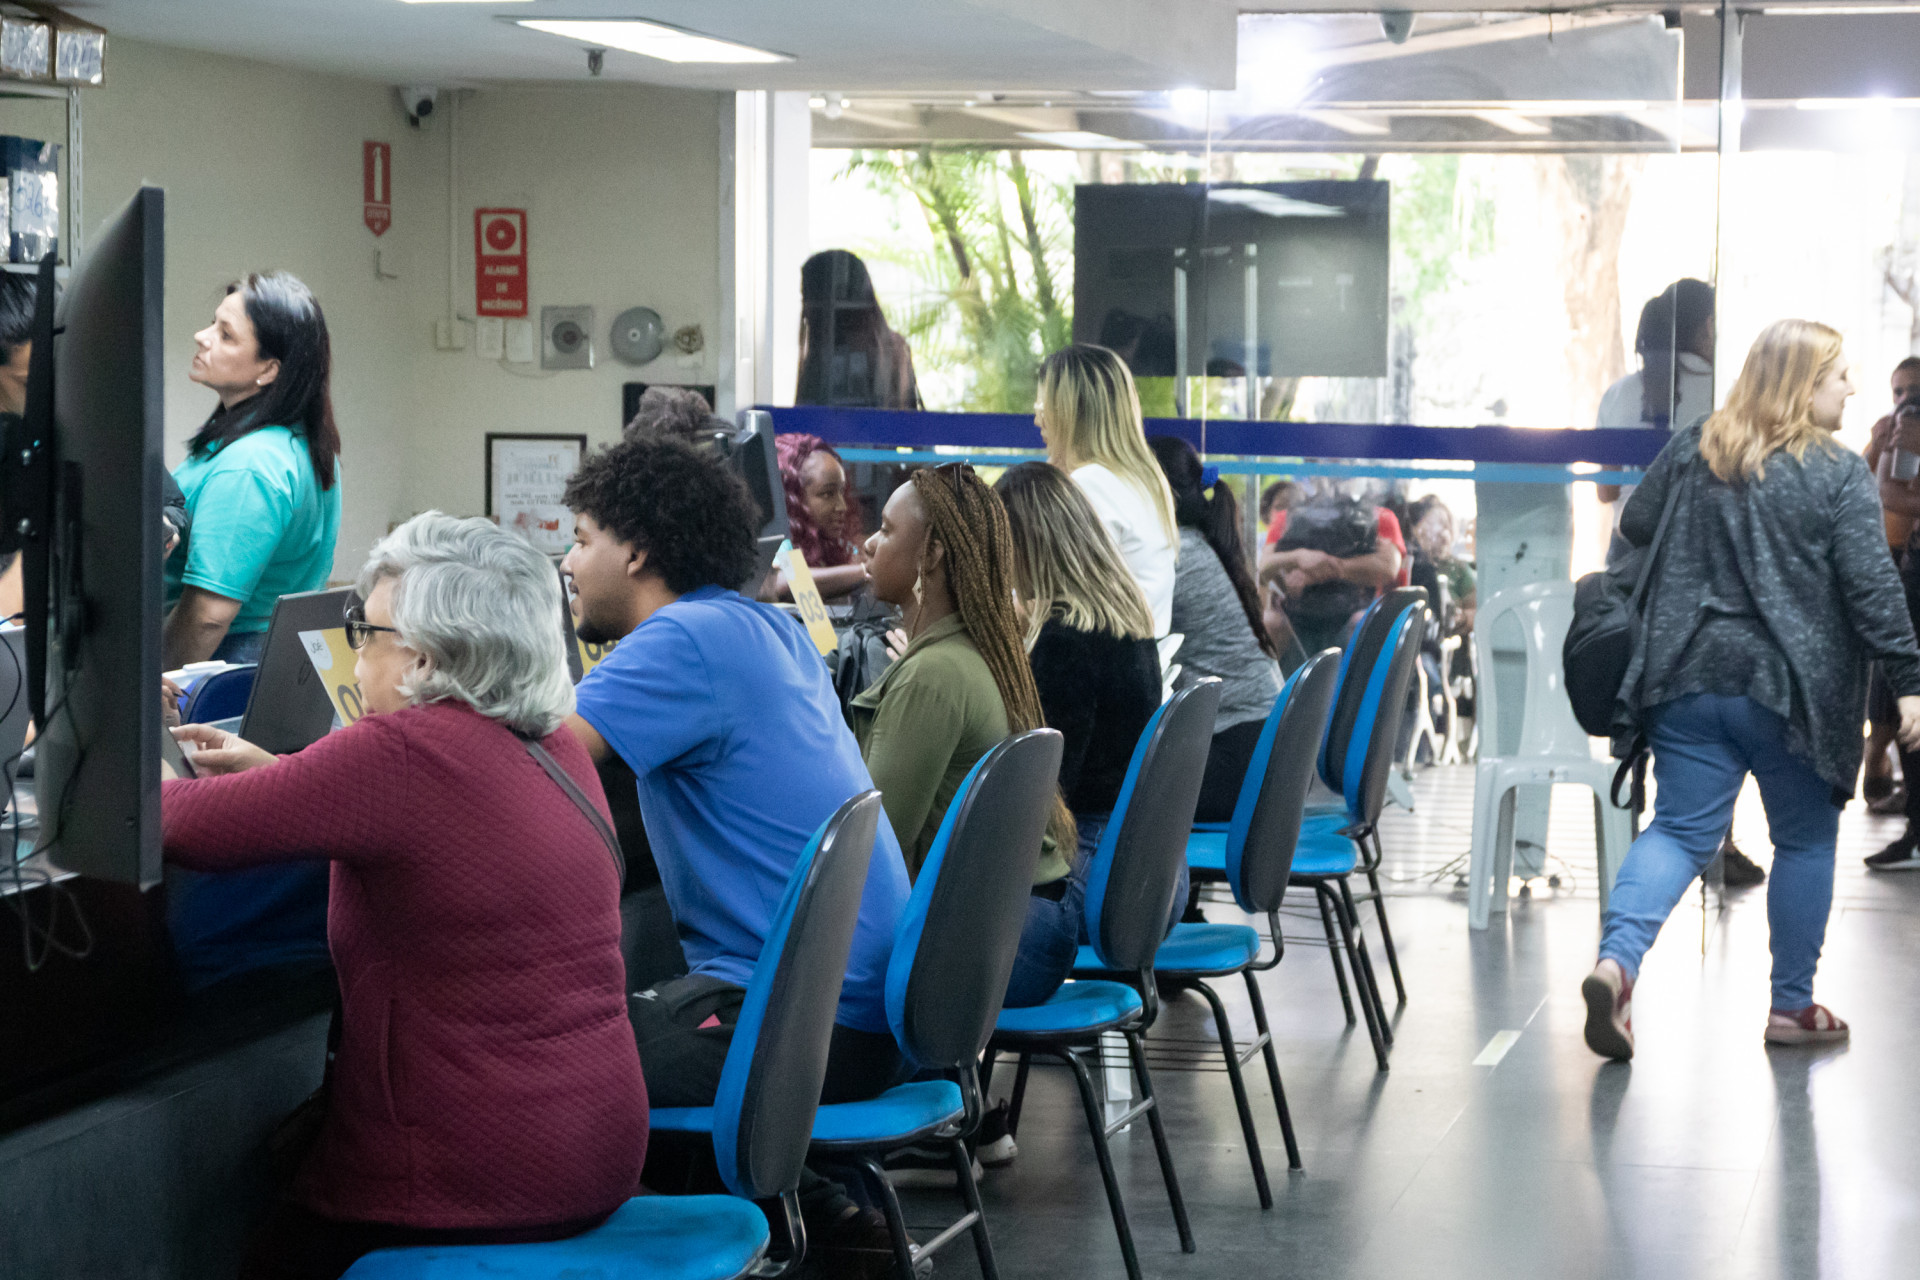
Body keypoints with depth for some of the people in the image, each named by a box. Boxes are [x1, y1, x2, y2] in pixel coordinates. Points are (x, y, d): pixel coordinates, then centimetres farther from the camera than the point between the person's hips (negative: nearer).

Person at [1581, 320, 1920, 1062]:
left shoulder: (1690, 452, 7)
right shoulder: (1839, 475, -7)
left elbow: (1632, 535, 15)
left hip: (1689, 677, 4)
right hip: (1791, 690, -4)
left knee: (1682, 831, 5)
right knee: (1805, 840, 13)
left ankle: (1617, 959, -20)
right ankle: (1793, 1006, 19)